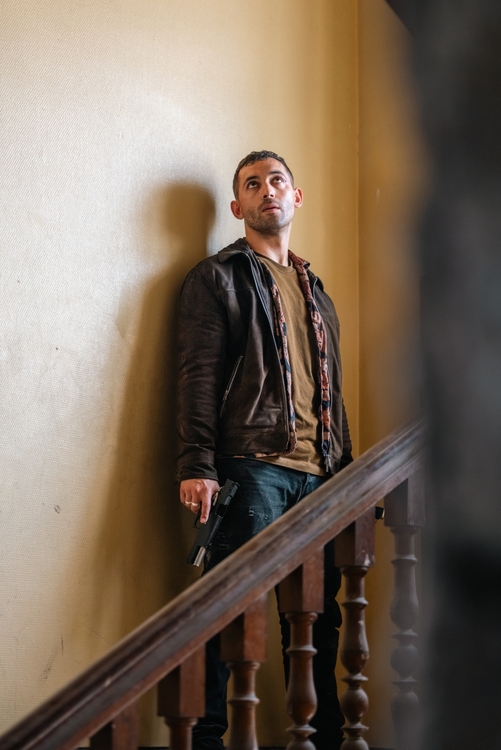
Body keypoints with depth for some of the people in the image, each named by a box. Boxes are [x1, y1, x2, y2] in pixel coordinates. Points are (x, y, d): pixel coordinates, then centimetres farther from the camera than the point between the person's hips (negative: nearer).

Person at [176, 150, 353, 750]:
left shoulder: (315, 291, 25)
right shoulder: (218, 277, 6)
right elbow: (199, 375, -4)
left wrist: (347, 470, 18)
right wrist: (197, 465, -15)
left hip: (319, 475, 6)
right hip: (251, 468, -6)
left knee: (319, 619, 6)